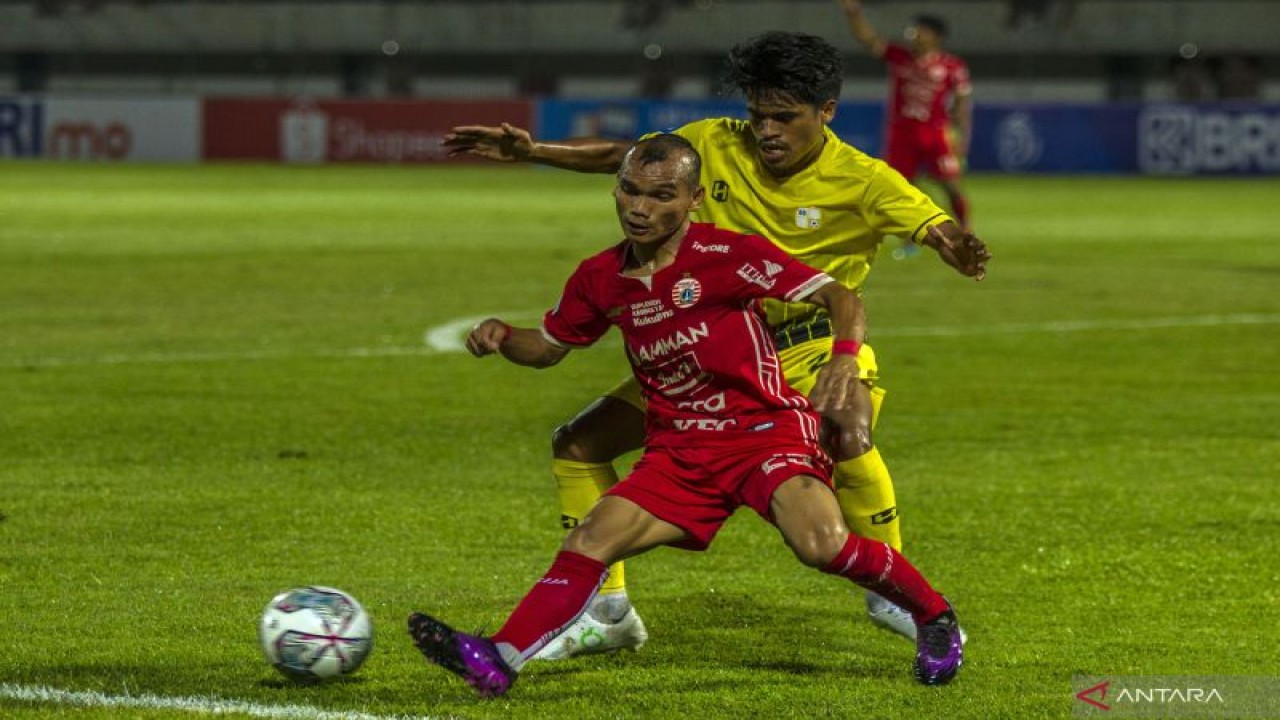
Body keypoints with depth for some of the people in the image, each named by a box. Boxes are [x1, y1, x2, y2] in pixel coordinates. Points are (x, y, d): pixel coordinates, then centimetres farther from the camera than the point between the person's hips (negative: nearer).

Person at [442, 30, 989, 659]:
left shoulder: (861, 182, -17)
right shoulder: (717, 146, -6)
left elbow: (938, 229, -29)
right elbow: (620, 157, 6)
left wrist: (958, 250, -53)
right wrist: (530, 151, -4)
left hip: (814, 347, -5)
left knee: (850, 437, -38)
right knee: (578, 444, 2)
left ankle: (892, 595, -15)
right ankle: (607, 613, 14)